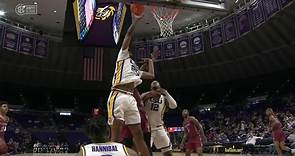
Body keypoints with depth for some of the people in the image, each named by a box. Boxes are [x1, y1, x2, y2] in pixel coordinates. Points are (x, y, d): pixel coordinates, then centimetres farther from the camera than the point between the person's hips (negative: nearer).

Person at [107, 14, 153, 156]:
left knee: (138, 135, 7)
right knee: (115, 135, -8)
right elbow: (129, 33, 5)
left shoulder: (135, 68, 30)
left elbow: (151, 76, 29)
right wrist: (136, 20, 15)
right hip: (118, 96, -7)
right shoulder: (123, 55, 13)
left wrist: (150, 61, 41)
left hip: (130, 98, 7)